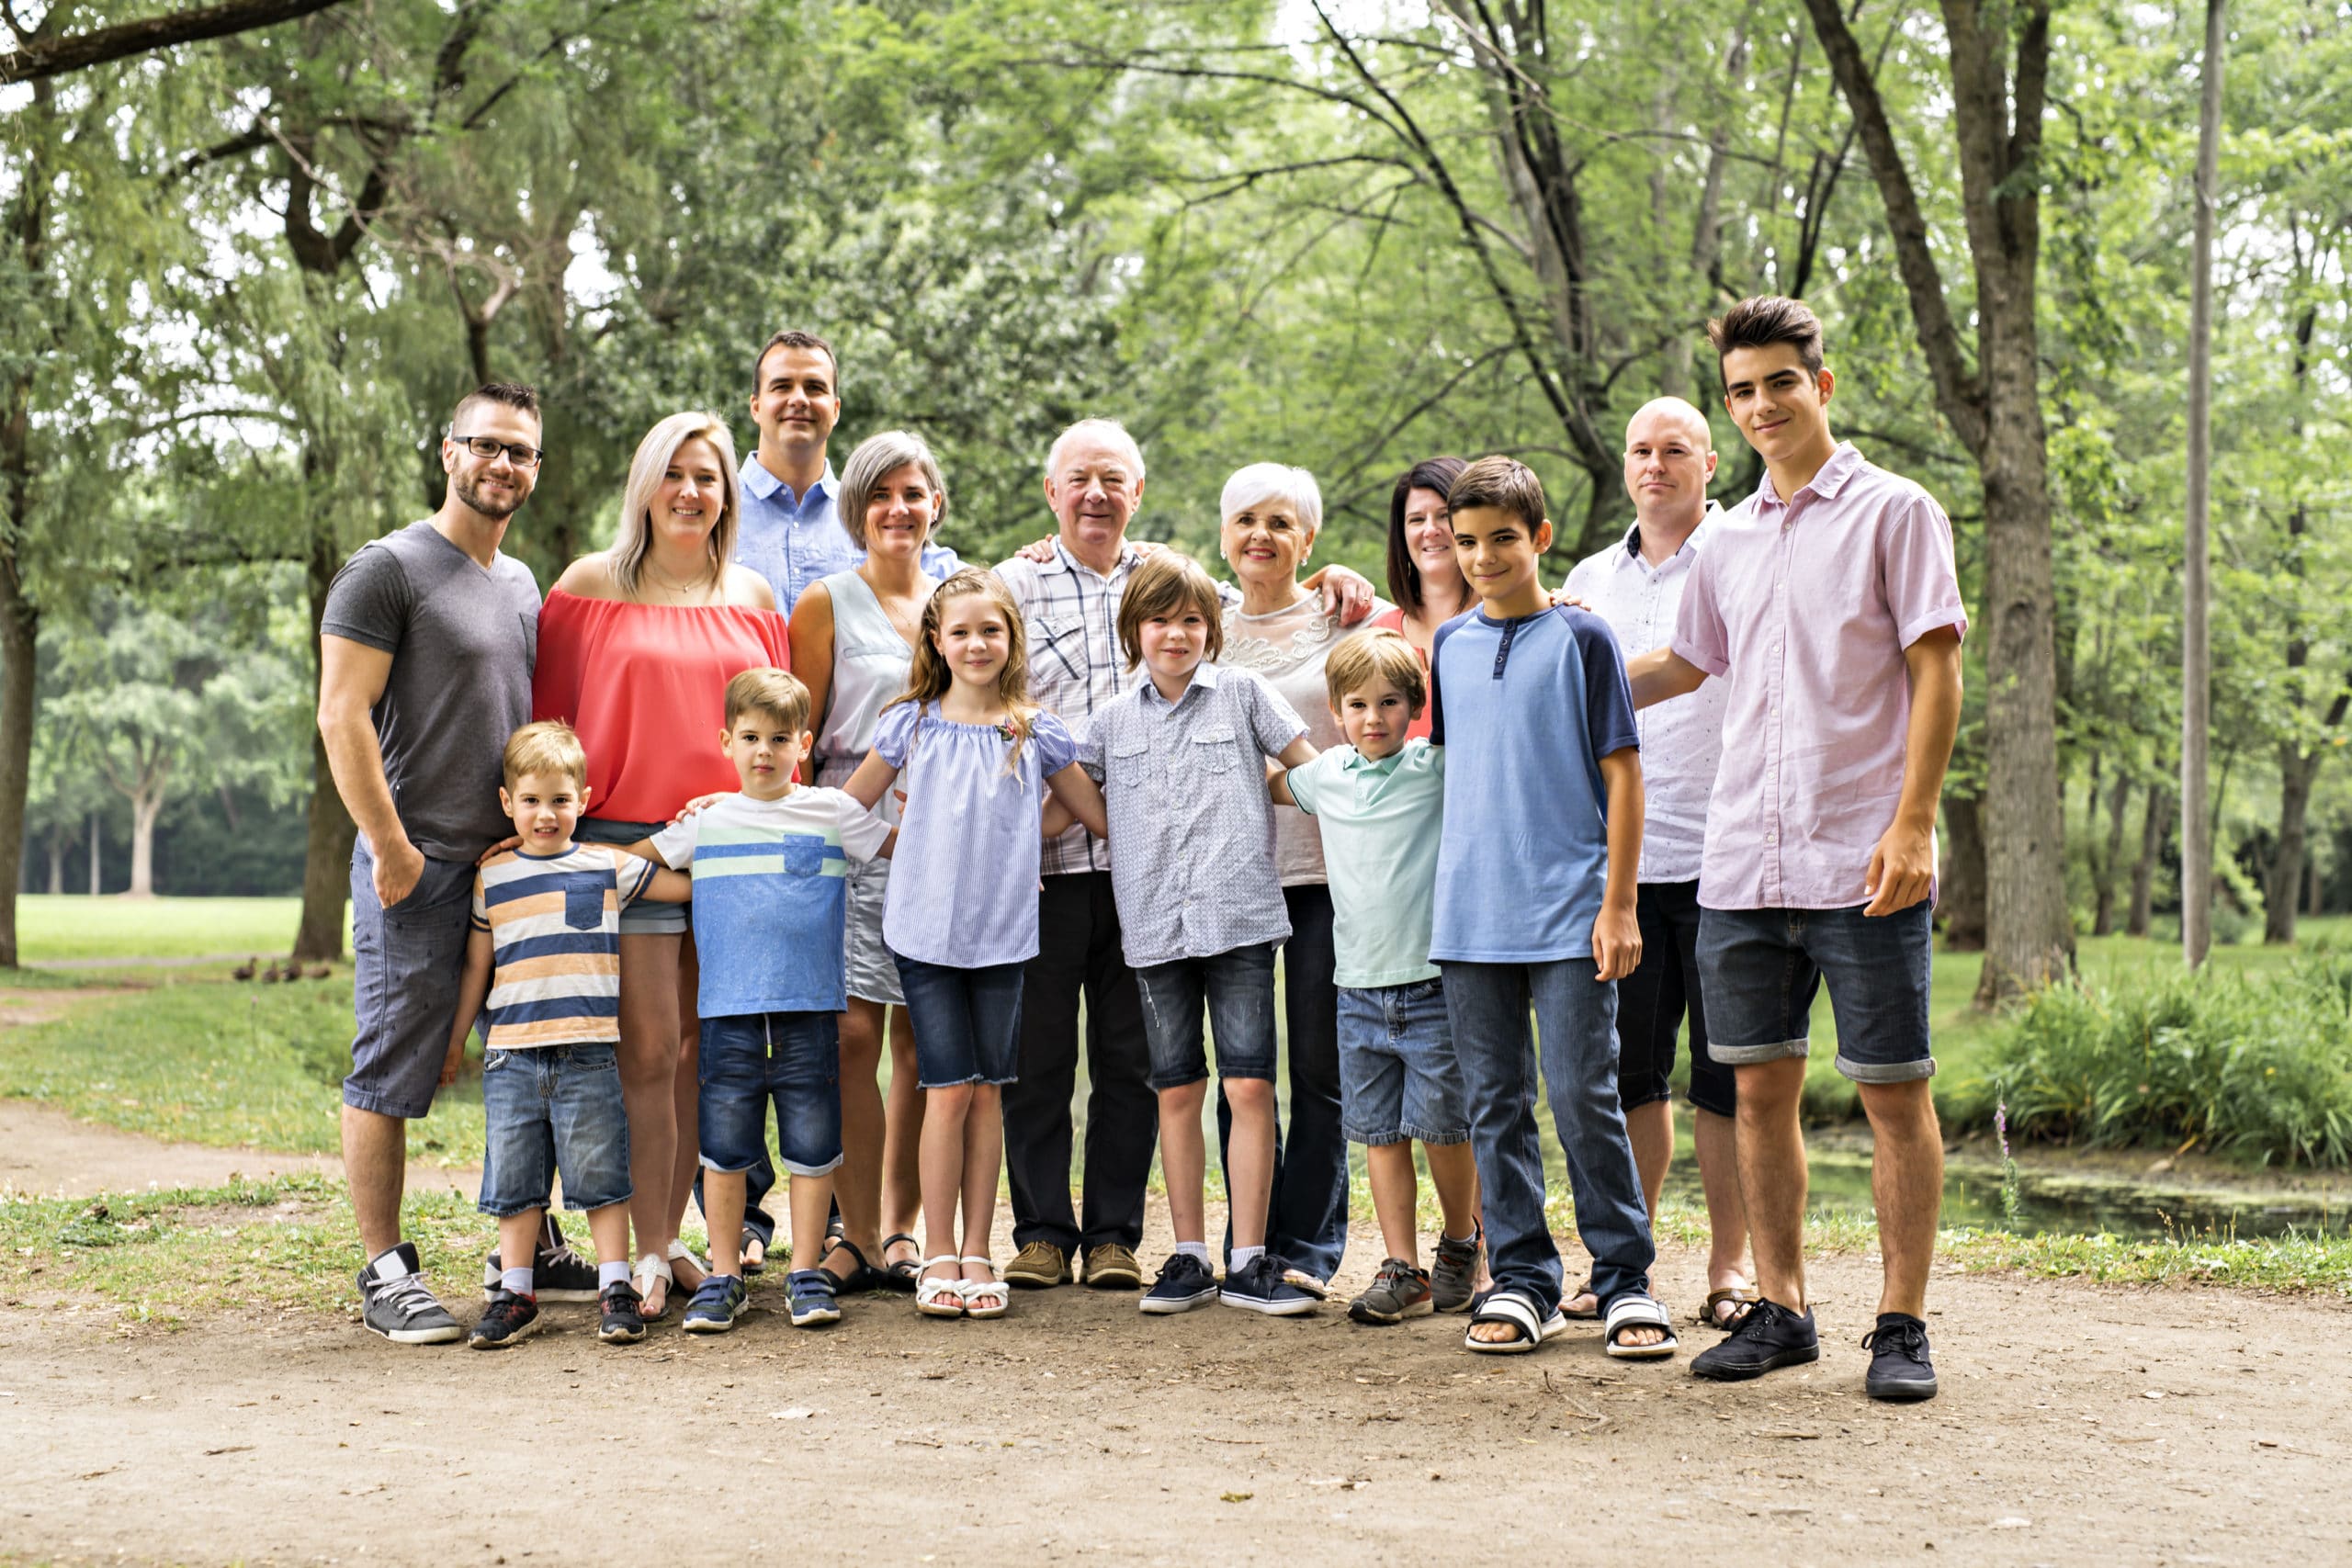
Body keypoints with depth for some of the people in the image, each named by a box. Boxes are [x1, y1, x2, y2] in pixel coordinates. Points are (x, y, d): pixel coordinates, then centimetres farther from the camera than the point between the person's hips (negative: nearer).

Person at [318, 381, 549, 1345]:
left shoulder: (523, 584, 17)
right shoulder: (387, 570, -6)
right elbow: (342, 716, -12)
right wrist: (389, 847, -15)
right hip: (421, 867, -7)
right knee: (392, 1074, -3)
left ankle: (532, 1249, 23)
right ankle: (385, 1274, 3)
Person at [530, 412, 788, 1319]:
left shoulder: (753, 598, 12)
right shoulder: (591, 586, 4)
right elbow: (551, 717, 5)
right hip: (627, 840, -3)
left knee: (701, 1052, 5)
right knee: (648, 1050, -7)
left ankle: (672, 1239, 14)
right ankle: (649, 1255, -1)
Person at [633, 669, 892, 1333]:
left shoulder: (832, 812, 7)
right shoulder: (705, 822, 9)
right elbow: (626, 857, 18)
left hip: (810, 1009, 0)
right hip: (728, 1010, 1)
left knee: (811, 1144, 3)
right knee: (723, 1146, 2)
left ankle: (806, 1273, 13)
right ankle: (722, 1277, 12)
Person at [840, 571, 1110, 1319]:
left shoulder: (1036, 731, 4)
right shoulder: (911, 724, 2)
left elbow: (1101, 817, 13)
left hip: (1002, 932, 1)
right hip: (926, 927, -1)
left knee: (987, 1089, 5)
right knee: (949, 1088, -5)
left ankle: (978, 1252, 14)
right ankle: (938, 1255, 7)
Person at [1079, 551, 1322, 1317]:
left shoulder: (1241, 693, 5)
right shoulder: (1114, 720, 12)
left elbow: (1313, 767, 7)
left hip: (1239, 915, -2)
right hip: (1154, 927, 3)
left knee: (1249, 1087, -5)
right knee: (1177, 1092, 7)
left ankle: (1249, 1261, 2)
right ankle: (1189, 1256, 15)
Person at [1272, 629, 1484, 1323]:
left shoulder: (1438, 765, -3)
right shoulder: (1326, 775, 9)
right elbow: (1270, 787, 30)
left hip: (1433, 982, -4)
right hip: (1360, 986, 4)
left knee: (1442, 1124, 2)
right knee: (1379, 1132, 5)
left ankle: (1462, 1243, 25)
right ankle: (1403, 1270, 13)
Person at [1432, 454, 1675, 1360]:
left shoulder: (1582, 639, -2)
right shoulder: (1449, 646, 12)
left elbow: (1621, 775, -3)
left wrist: (1618, 906, -8)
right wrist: (1442, 892, 15)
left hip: (1568, 916, -4)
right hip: (1469, 916, 5)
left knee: (1584, 1098, -4)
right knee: (1494, 1105, 7)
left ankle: (1625, 1282, 7)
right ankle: (1521, 1281, 16)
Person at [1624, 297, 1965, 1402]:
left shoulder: (1893, 512, 0)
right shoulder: (1729, 542, 15)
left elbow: (1936, 674, -6)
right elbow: (1684, 665, 31)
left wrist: (1911, 824, -14)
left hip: (1862, 863, -5)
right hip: (1742, 863, 5)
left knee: (1892, 1092, 0)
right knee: (1760, 1088, 8)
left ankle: (1901, 1324, 8)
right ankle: (1780, 1310, 18)